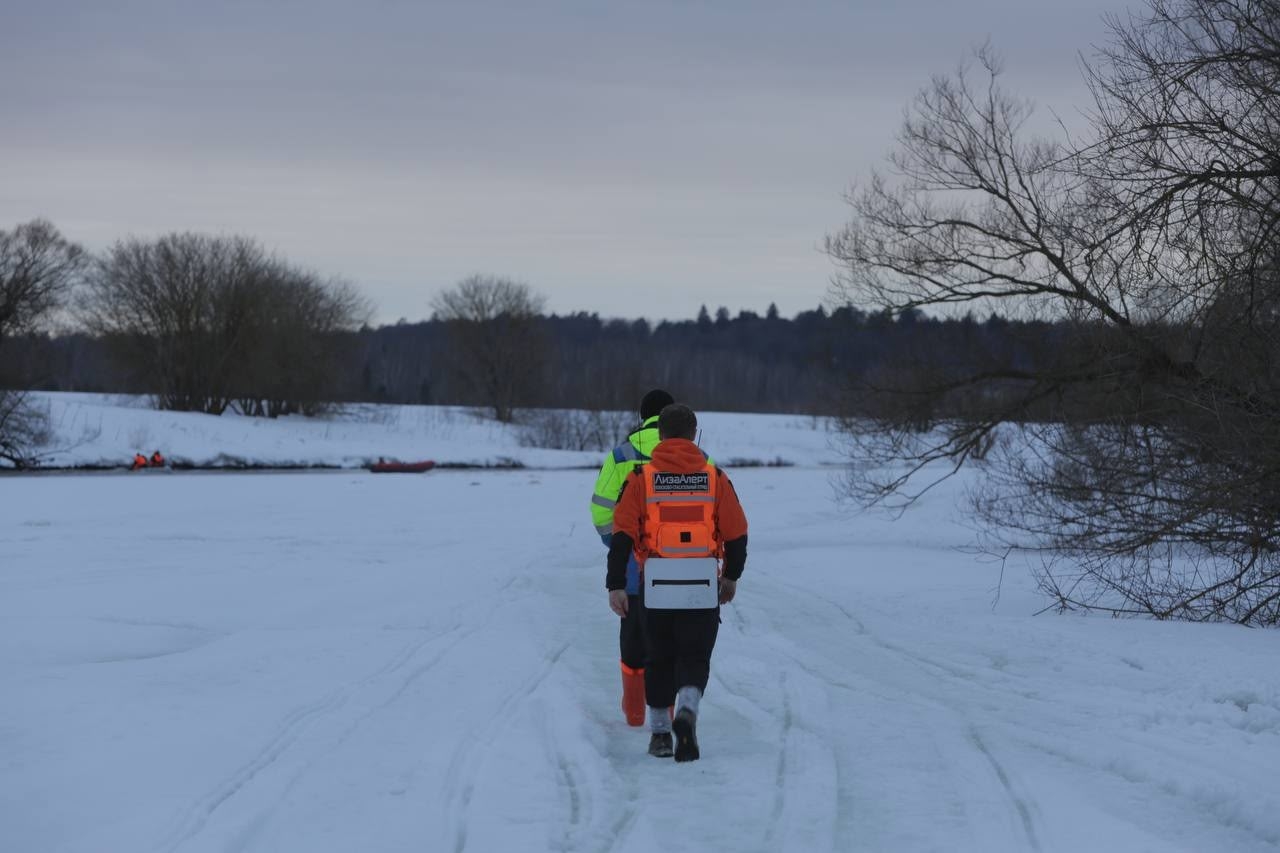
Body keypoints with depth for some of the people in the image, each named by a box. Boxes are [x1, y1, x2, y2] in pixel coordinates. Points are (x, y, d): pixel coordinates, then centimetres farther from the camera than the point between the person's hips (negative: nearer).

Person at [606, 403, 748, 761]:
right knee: (694, 660, 5)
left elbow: (622, 535, -5)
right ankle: (687, 711, -23)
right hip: (703, 589, 0)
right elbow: (737, 535, 5)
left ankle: (659, 732, 19)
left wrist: (616, 585, -2)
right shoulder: (715, 478, 2)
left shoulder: (641, 478, 0)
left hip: (656, 588, 0)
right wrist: (731, 576, 20)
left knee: (660, 659, 16)